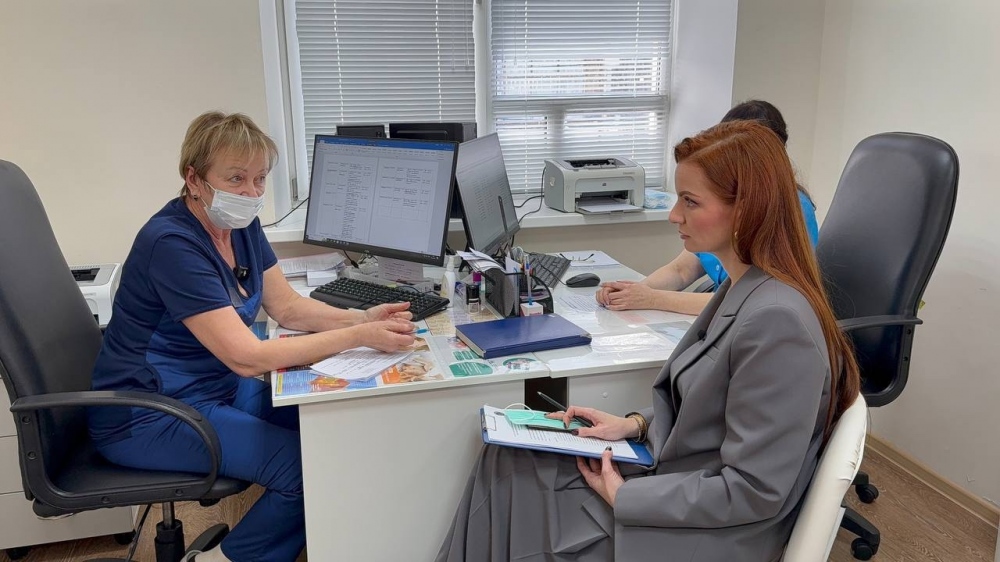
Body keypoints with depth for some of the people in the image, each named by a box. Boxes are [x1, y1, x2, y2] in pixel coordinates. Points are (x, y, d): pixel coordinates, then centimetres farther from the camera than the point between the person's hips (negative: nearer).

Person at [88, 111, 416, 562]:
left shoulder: (242, 225, 0)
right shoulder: (172, 243, -26)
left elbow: (288, 307, 4)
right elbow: (247, 356, -31)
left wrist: (361, 318, -14)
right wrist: (358, 337, -33)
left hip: (216, 387, 9)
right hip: (148, 415, -9)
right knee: (309, 465, -19)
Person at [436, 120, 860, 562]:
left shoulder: (776, 319, -27)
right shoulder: (743, 289, 2)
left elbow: (754, 490, -24)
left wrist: (623, 499, -17)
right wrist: (635, 424, 0)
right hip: (675, 478, 8)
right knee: (508, 461, 2)